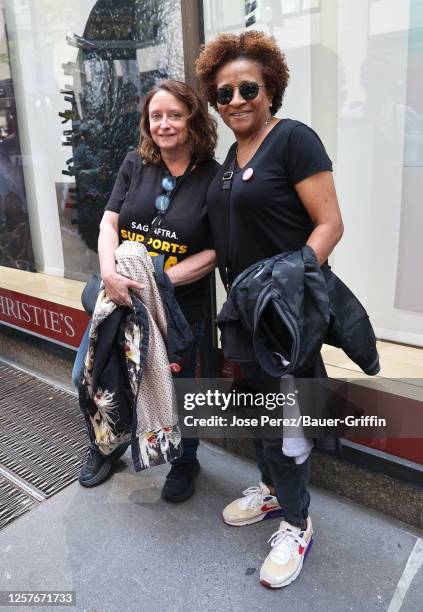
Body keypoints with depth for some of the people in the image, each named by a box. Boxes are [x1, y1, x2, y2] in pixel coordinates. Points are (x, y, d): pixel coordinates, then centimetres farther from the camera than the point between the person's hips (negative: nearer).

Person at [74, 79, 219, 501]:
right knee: (87, 377, 11)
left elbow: (214, 252, -11)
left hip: (179, 305, -3)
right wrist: (110, 273, -20)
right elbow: (109, 222, -2)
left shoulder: (214, 178, -8)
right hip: (118, 295, 4)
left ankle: (185, 462, 41)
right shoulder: (135, 165, 1)